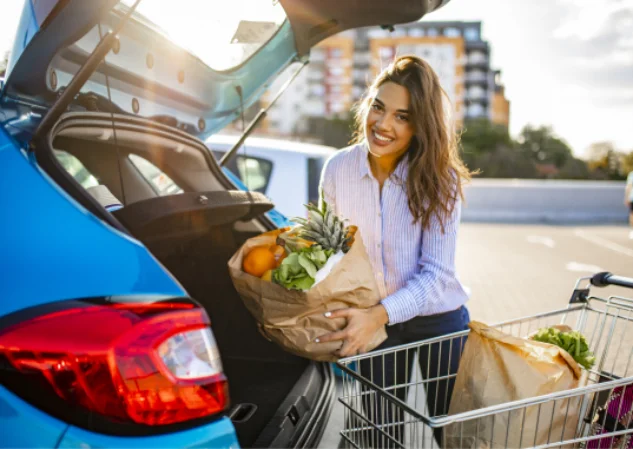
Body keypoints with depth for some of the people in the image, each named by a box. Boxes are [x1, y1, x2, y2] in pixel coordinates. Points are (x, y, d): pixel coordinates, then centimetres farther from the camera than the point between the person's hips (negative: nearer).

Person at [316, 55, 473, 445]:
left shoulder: (440, 180, -18)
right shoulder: (337, 169, -11)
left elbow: (435, 274, -22)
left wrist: (379, 314, -35)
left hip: (437, 320, -1)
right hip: (374, 323, 2)